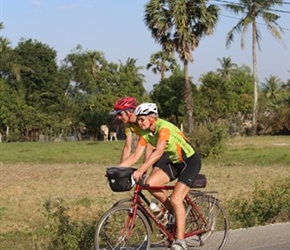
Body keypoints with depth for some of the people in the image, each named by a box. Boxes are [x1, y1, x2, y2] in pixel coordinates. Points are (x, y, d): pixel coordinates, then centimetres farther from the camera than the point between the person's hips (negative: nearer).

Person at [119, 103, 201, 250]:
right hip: (173, 162, 7)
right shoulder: (145, 133, -3)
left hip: (190, 161, -7)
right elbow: (135, 155, -5)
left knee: (176, 199, -18)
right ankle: (174, 213, 7)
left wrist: (141, 170, -50)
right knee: (150, 184, -15)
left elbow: (158, 152, -41)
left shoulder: (164, 127, -27)